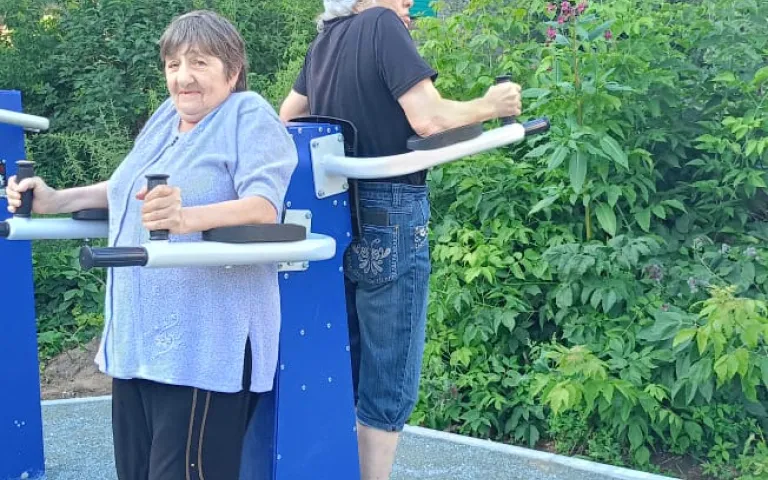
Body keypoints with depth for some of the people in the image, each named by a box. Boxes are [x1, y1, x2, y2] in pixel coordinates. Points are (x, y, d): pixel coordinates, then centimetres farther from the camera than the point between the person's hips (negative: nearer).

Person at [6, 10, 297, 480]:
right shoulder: (167, 116, 16)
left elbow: (263, 206, -21)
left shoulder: (250, 116, -7)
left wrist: (188, 218, -38)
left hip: (206, 346, -8)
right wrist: (55, 200, 20)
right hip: (136, 339, 8)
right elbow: (128, 189, 31)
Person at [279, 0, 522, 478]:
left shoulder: (325, 40, 12)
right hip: (389, 217, -8)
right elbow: (428, 119, -20)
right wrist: (488, 107, -4)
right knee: (389, 382, 1)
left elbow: (287, 119, 23)